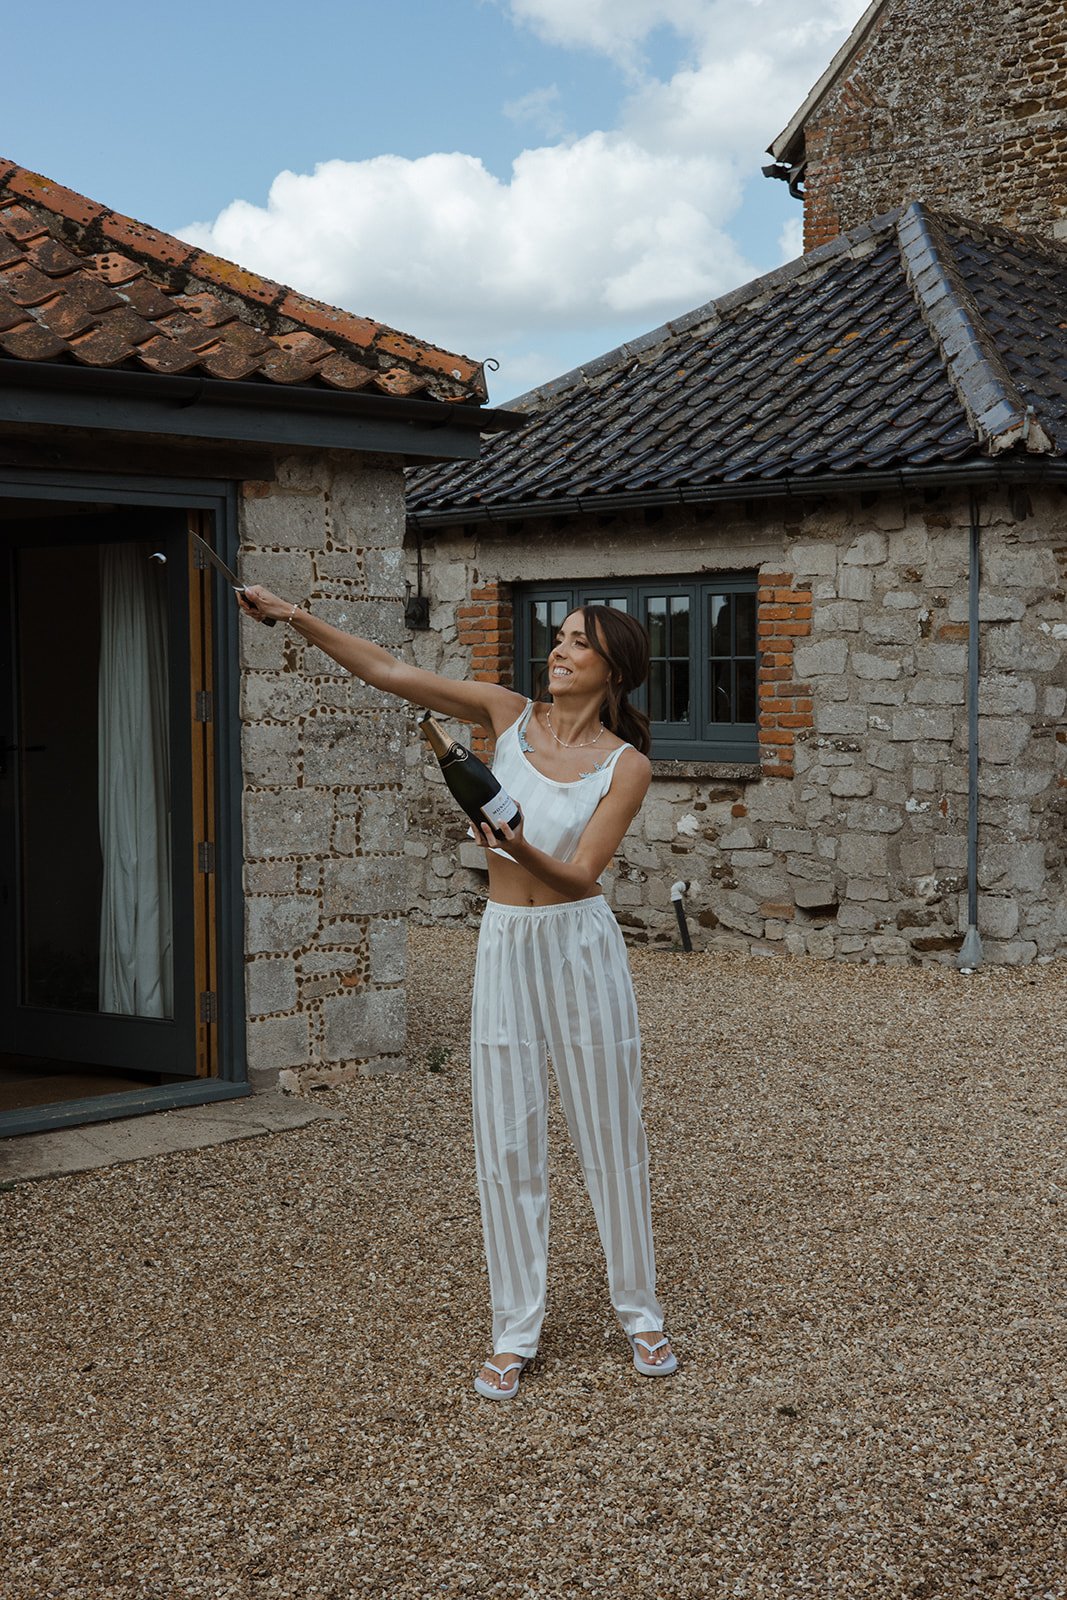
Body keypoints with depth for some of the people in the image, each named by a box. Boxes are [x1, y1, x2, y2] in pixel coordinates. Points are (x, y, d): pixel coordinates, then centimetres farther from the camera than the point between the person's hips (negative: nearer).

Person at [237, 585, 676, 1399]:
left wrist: (522, 850, -35)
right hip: (506, 944, 2)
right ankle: (515, 1331, 15)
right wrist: (293, 616, -8)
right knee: (507, 1143, 5)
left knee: (612, 1136, 7)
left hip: (580, 946, -2)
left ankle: (640, 1312, 24)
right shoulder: (509, 714, 0)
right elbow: (387, 670, -2)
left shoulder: (627, 766, -7)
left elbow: (581, 878, -15)